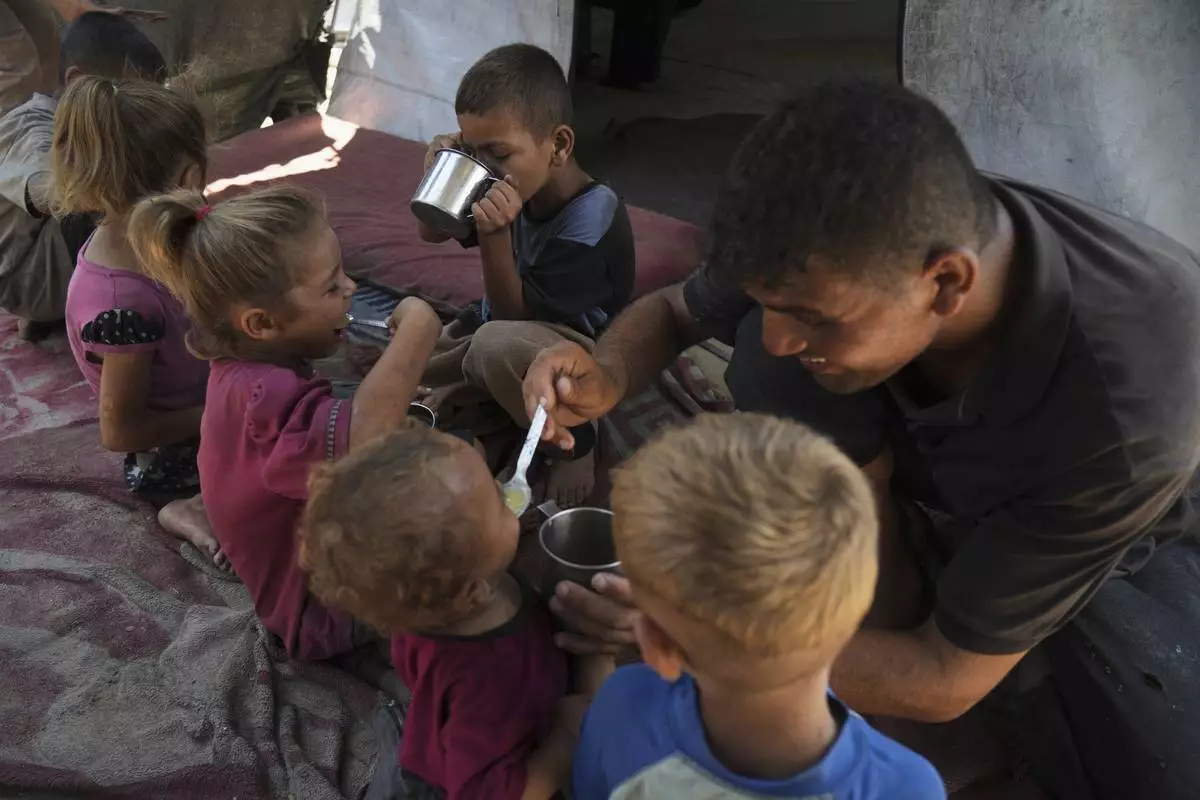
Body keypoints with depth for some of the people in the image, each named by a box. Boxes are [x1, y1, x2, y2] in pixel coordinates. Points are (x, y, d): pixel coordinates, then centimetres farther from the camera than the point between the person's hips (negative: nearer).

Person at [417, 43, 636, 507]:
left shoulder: (592, 220, -31)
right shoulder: (516, 182, -11)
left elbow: (514, 313, -26)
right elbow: (433, 234, 3)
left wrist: (495, 236, -40)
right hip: (507, 324, 8)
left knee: (498, 344, -41)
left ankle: (572, 439, -14)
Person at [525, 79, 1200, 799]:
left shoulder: (1129, 394, -40)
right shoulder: (837, 254, -28)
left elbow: (946, 680, -31)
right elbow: (673, 312, -7)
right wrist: (606, 377, -29)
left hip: (1124, 531, -2)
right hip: (917, 482, 3)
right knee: (767, 363, -27)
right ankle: (888, 625, -11)